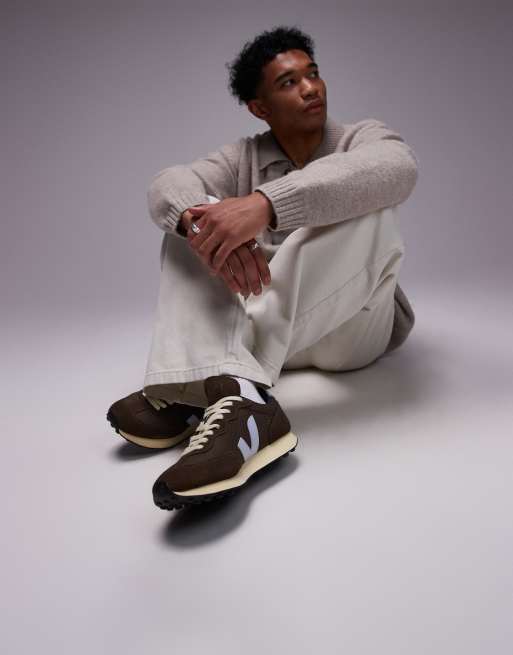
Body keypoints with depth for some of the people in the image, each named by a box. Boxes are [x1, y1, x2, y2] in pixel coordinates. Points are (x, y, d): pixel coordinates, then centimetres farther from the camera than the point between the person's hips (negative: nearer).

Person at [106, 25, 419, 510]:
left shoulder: (363, 137, 1)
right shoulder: (243, 157, 9)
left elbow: (397, 169, -26)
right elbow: (168, 185, -11)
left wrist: (265, 203, -38)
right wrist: (197, 219, -36)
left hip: (349, 326, -2)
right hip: (267, 327, 3)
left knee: (365, 202, -27)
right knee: (193, 224, -13)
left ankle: (197, 393, -37)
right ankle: (239, 396, -40)